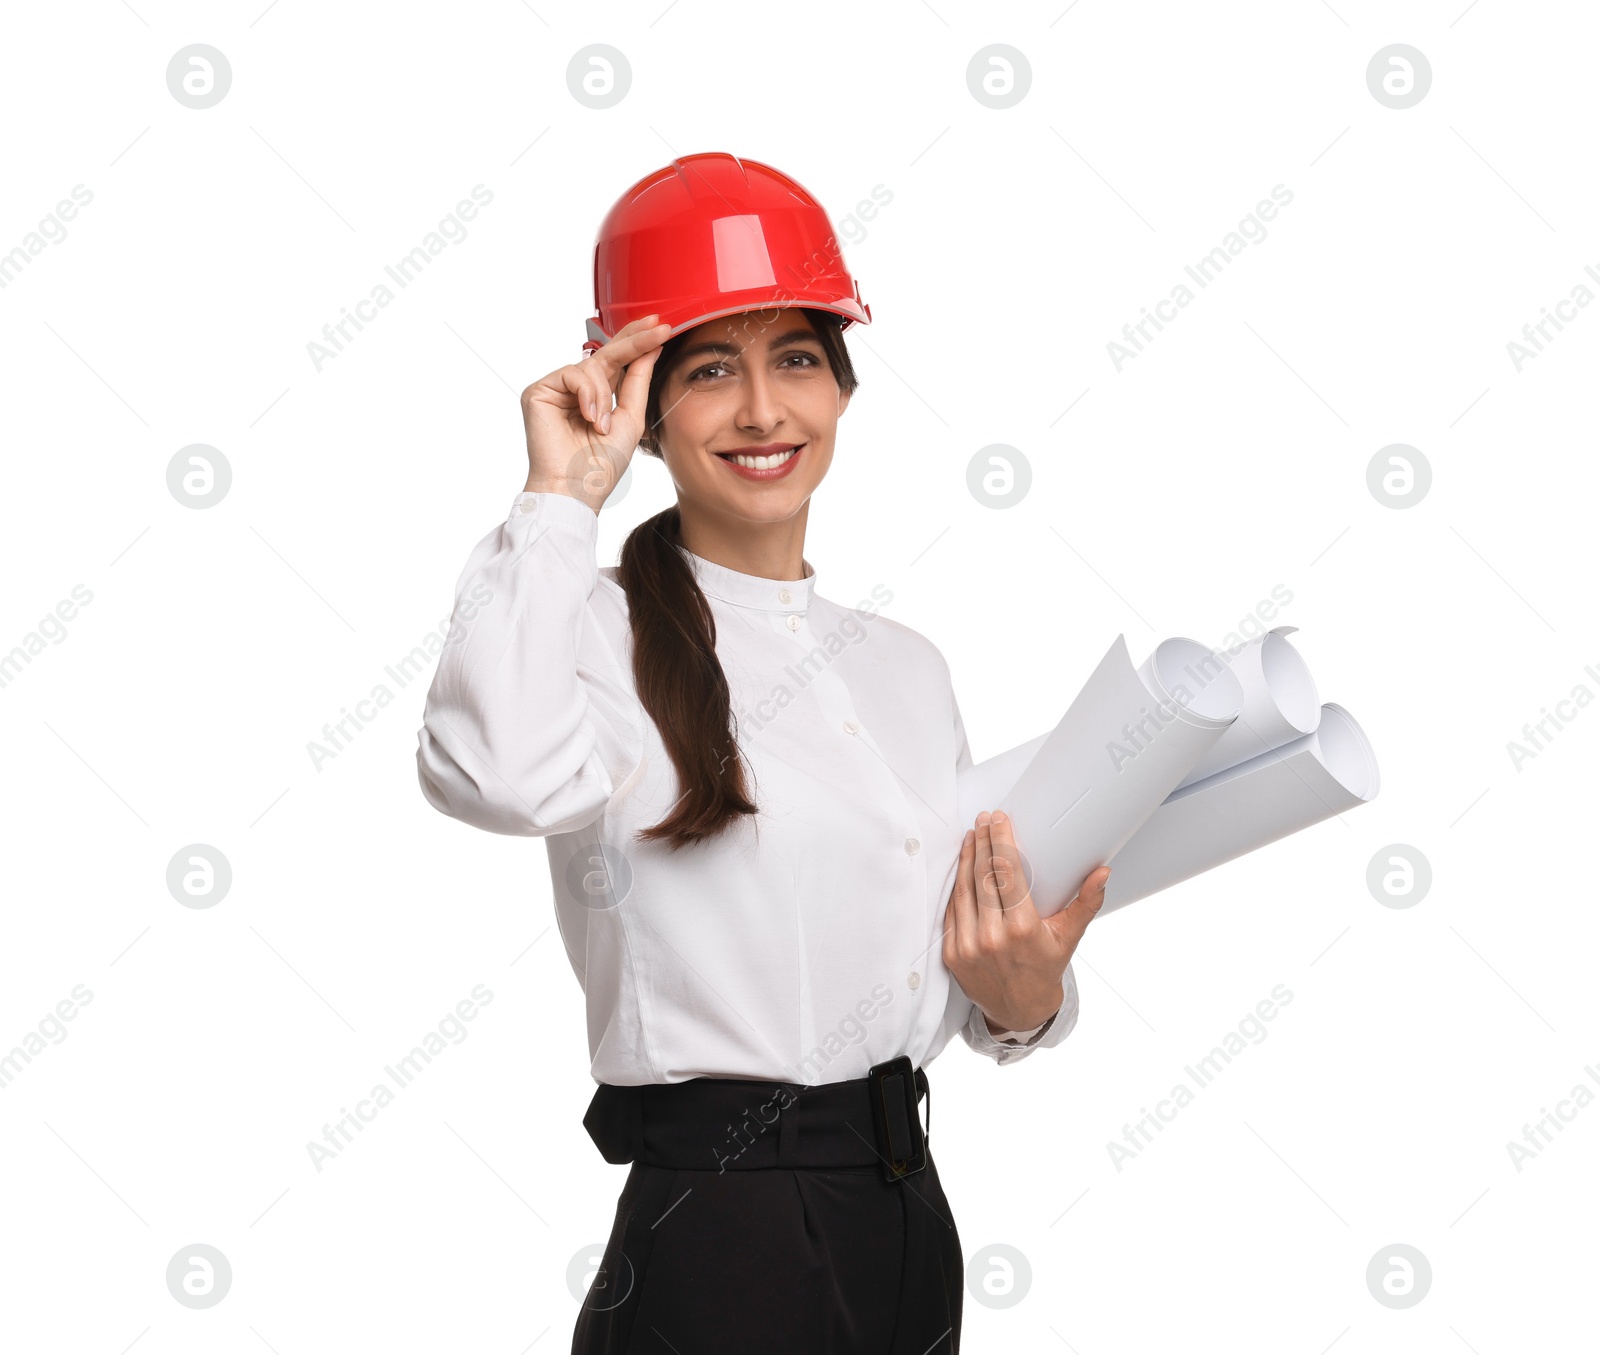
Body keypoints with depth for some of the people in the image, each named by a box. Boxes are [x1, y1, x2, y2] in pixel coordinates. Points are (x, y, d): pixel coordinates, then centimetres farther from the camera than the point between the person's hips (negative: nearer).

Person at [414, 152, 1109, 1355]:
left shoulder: (906, 665, 11)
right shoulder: (609, 634, -10)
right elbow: (501, 773, -35)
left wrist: (1026, 998, -5)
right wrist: (561, 497, -21)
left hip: (911, 1214, 7)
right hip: (717, 1247, -7)